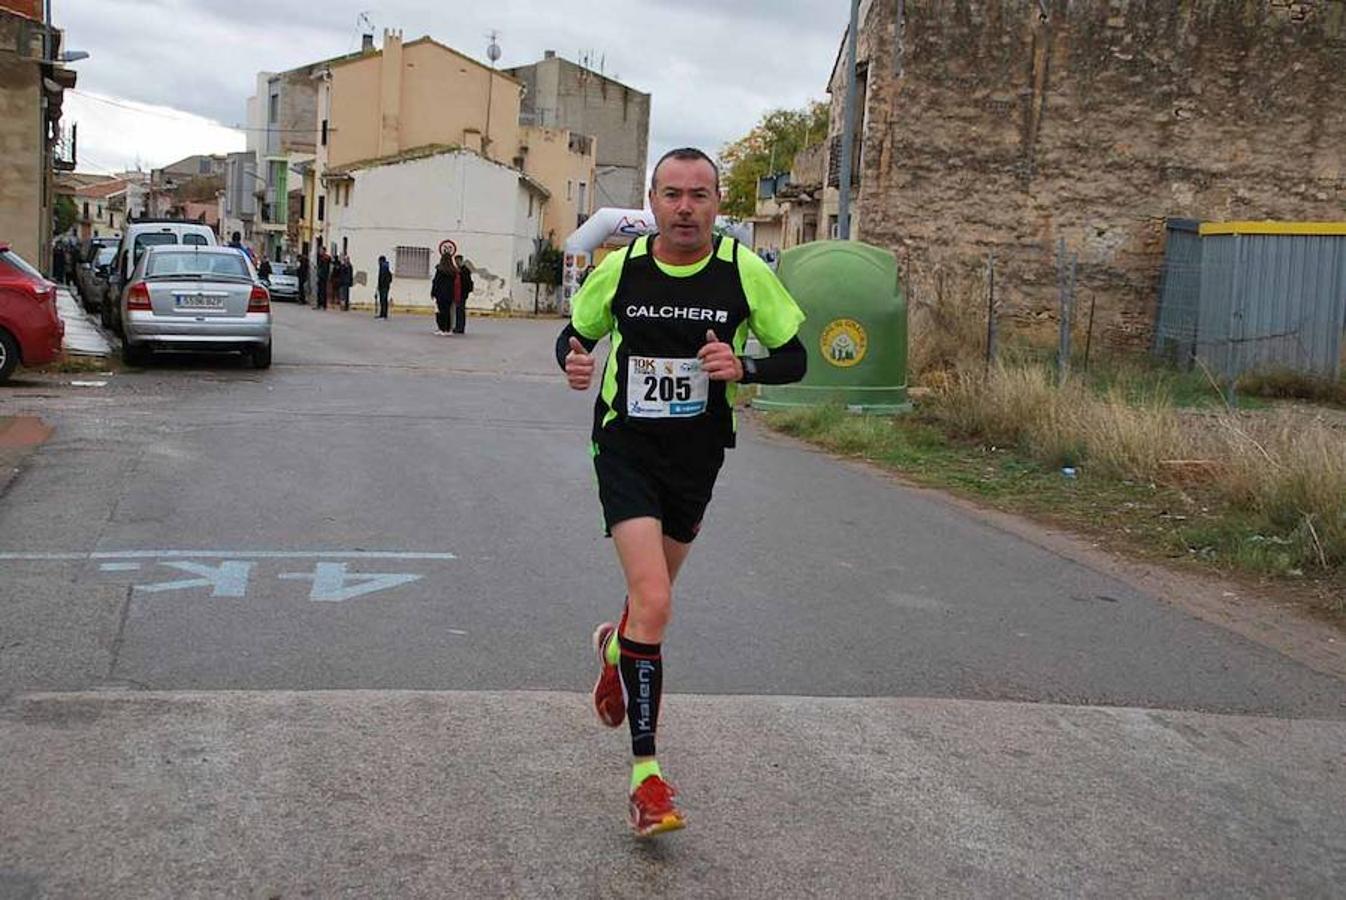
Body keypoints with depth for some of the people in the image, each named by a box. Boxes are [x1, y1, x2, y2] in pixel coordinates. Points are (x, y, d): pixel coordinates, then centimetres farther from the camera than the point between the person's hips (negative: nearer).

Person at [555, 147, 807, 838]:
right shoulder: (620, 268, -6)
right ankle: (646, 774, -9)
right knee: (654, 605, -18)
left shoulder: (745, 271, -8)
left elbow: (794, 357, -1)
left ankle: (614, 646, 60)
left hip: (697, 457, 3)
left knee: (652, 595, 22)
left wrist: (741, 368, -22)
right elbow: (575, 334, 9)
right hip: (626, 449, -2)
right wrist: (573, 362, -15)